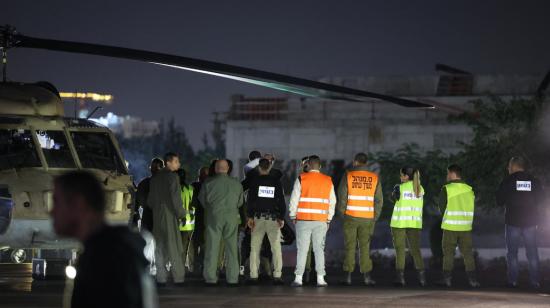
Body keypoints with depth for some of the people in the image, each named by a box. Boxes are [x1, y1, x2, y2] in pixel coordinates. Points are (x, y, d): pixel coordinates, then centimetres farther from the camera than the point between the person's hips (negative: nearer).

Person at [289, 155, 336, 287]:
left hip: (303, 219, -2)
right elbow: (332, 202, 11)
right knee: (319, 249, 7)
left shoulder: (302, 179, -2)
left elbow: (294, 199, -2)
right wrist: (328, 219, 18)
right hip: (321, 221, 2)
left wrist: (293, 216, 8)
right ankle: (320, 278, 3)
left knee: (302, 249, 1)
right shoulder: (328, 181, 7)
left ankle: (298, 278, -1)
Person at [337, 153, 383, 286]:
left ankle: (348, 276, 1)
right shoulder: (374, 178, 2)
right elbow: (379, 200, 3)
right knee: (365, 247, 6)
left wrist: (342, 213, 8)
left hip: (350, 217, -1)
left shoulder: (348, 176, -4)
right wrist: (374, 218, 11)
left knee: (350, 247, 3)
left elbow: (342, 197, -4)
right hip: (367, 218, 1)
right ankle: (366, 276, 2)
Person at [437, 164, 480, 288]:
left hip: (450, 226, -3)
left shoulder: (446, 189, -7)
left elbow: (442, 207, -1)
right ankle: (472, 279, 1)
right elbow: (472, 207, 12)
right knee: (467, 252, 6)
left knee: (448, 252, 5)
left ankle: (447, 278, 3)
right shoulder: (469, 190, 6)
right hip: (466, 227, 3)